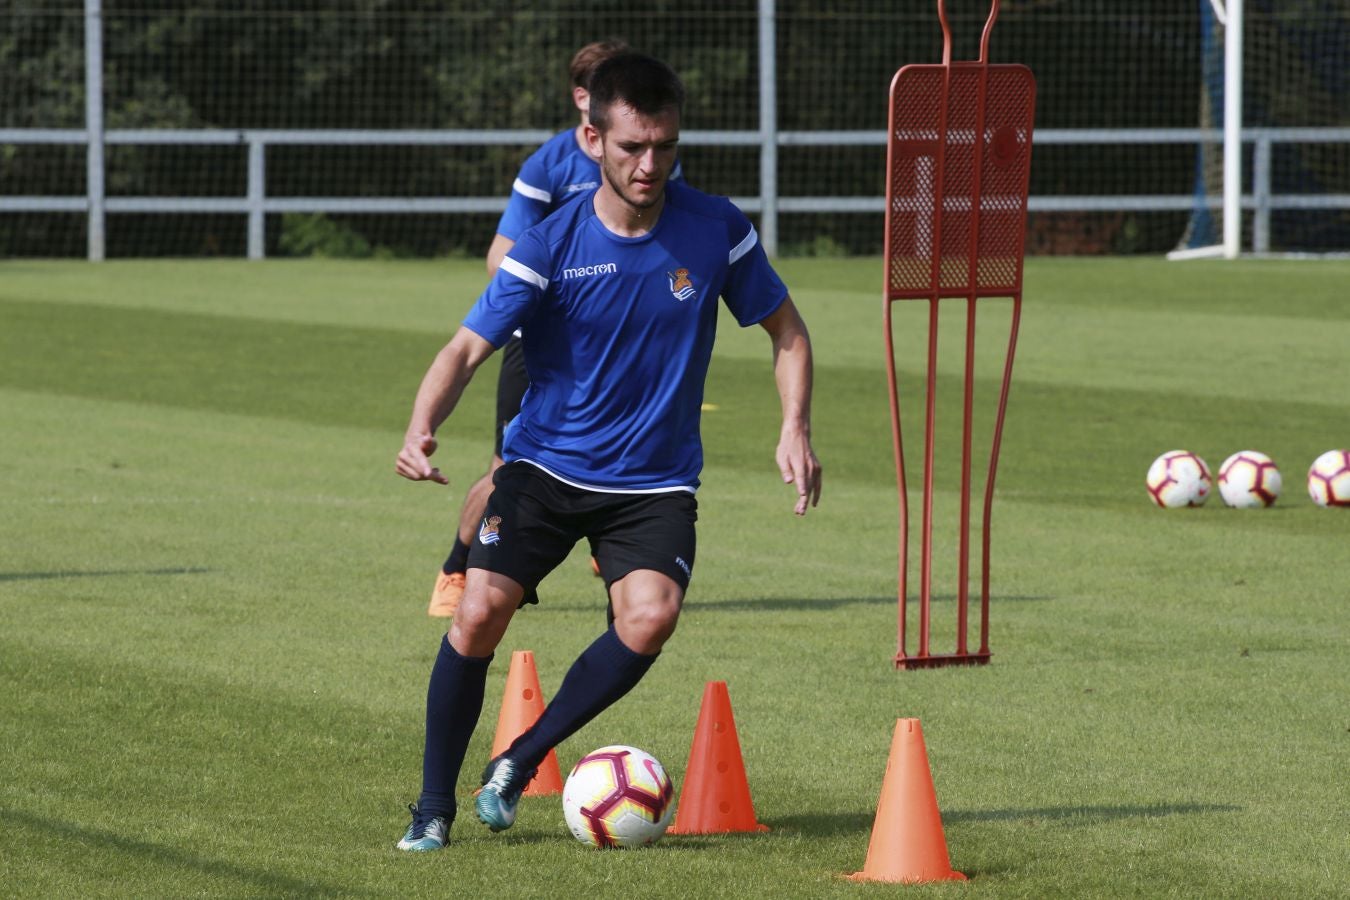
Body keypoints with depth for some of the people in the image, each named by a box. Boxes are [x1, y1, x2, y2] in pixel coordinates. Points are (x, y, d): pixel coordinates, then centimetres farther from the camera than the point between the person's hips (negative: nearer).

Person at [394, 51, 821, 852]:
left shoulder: (718, 231, -8)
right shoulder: (550, 246, -12)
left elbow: (785, 329, 7)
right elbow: (469, 347, -16)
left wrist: (796, 431, -6)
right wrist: (423, 427, -35)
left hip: (656, 480, 0)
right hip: (545, 464, 0)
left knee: (651, 617, -26)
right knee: (479, 612, -17)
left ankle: (520, 761, -6)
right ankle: (435, 806, 2)